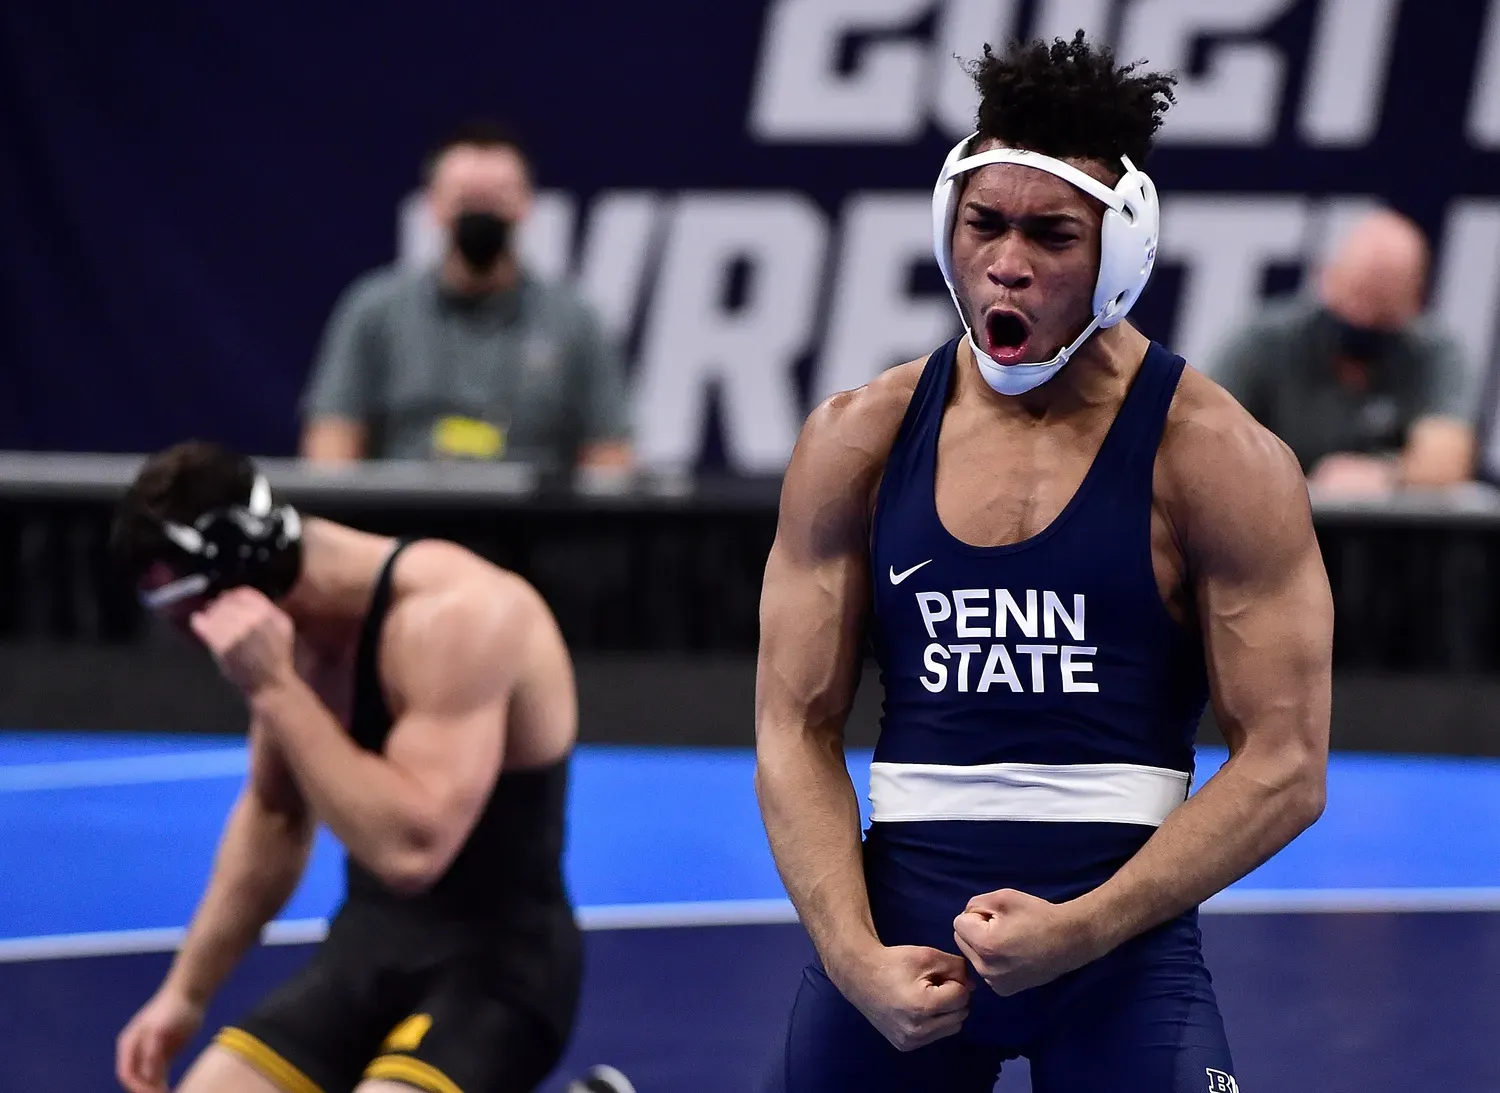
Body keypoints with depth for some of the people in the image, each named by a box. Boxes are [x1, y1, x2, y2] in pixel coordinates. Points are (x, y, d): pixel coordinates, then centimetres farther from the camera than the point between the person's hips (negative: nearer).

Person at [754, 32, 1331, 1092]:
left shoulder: (1215, 461, -5)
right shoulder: (857, 442, 4)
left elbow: (1284, 766, -7)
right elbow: (797, 727, 4)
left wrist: (1084, 930, -17)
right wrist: (855, 955, -10)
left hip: (1124, 946, -3)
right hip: (898, 926, 3)